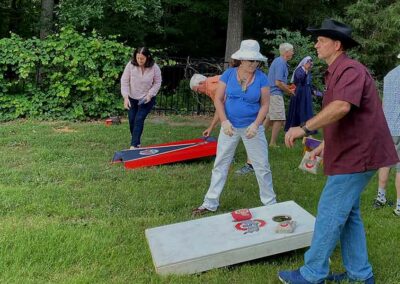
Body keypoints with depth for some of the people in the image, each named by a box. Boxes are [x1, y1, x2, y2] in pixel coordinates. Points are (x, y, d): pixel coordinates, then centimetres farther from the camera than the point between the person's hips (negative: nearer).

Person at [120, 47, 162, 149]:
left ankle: (134, 145, -12)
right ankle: (137, 142, 26)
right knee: (132, 120, 5)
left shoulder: (154, 68, -17)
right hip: (132, 98, 3)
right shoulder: (130, 65, -16)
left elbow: (157, 83, -4)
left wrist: (150, 95, -16)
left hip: (147, 99, -2)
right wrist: (126, 97, -18)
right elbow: (124, 81, -10)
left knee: (139, 120, -13)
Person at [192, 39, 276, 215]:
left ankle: (270, 203, 21)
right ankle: (210, 203, 18)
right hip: (230, 126, 1)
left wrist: (256, 125, -19)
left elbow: (265, 105, -5)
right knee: (220, 164, 7)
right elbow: (218, 99, -4)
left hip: (252, 127, -1)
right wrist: (224, 121, -16)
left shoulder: (262, 78, -7)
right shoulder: (228, 74, -6)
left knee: (262, 165, 5)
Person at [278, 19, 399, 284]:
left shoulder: (350, 69, -17)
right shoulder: (338, 72, 17)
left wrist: (304, 128, -34)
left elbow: (342, 107, -35)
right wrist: (325, 145, 24)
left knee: (330, 213, -4)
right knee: (348, 213, 16)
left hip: (356, 156, -11)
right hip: (352, 153, 11)